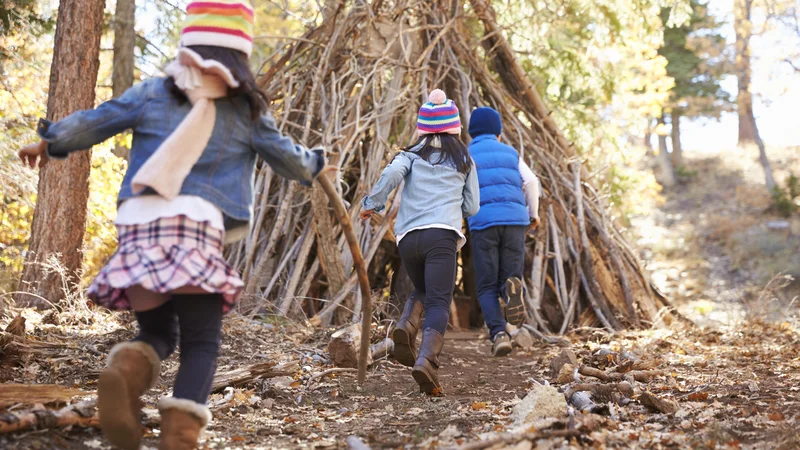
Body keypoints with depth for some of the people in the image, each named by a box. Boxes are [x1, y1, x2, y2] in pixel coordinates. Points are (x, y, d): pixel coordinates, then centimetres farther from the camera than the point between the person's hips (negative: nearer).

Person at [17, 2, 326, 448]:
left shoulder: (152, 92, 14)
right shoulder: (247, 108, 11)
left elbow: (90, 123, 20)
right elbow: (290, 160, 22)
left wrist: (49, 143, 39)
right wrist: (315, 163, 44)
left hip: (139, 226, 3)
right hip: (197, 227, -3)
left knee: (157, 331, 16)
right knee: (201, 342, 5)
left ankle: (127, 368, -18)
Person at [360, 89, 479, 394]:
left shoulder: (412, 154, 15)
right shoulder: (464, 160, 18)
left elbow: (391, 174, -6)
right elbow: (472, 207, 18)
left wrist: (372, 204, 5)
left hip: (408, 235, 2)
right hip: (442, 235, -2)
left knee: (421, 291, 24)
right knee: (439, 302, -8)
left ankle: (406, 326, -6)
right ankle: (426, 360, -32)